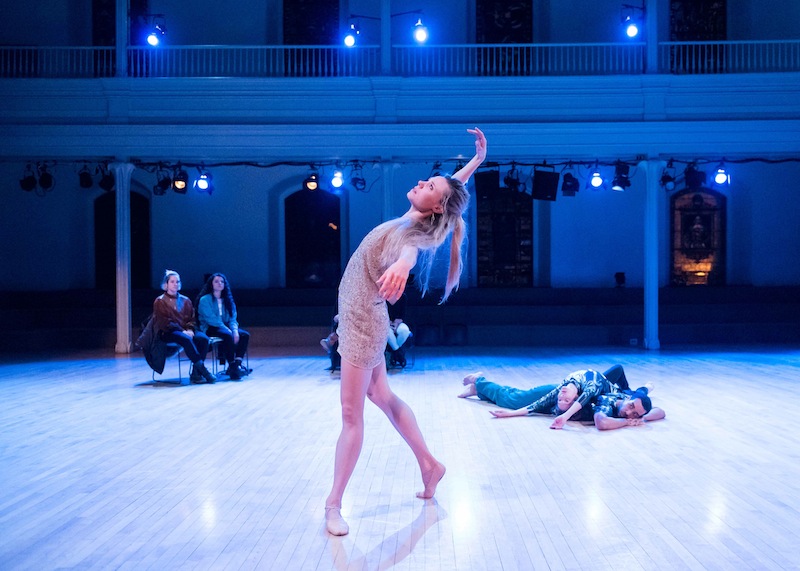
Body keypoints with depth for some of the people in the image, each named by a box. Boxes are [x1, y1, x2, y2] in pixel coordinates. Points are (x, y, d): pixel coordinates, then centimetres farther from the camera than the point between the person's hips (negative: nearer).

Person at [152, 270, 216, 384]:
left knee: (203, 338, -27)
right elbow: (165, 322, -7)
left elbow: (191, 318, 13)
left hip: (186, 330, 5)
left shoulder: (186, 300, 18)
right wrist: (182, 331, -17)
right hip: (167, 333, -4)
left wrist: (190, 330, -9)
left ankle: (196, 373, -28)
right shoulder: (160, 301, 4)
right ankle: (203, 370, -37)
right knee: (186, 339, -37)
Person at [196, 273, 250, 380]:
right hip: (209, 329, -6)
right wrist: (228, 330, -22)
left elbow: (233, 318, 9)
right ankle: (232, 366, -30)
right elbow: (211, 319, -13)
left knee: (245, 335, -18)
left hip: (225, 327, 7)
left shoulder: (227, 300, 17)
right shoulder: (205, 300, -2)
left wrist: (235, 330, -13)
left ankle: (237, 363, -27)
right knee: (228, 336, -35)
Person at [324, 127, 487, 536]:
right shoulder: (414, 221, 0)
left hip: (362, 322, -10)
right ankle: (429, 464, 31)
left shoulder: (412, 236, -24)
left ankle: (334, 504, 5)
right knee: (381, 396, 20)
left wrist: (401, 265, -74)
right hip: (360, 318, 10)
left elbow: (408, 253, -52)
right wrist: (478, 158, 9)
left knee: (351, 414, -4)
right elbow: (452, 185, 17)